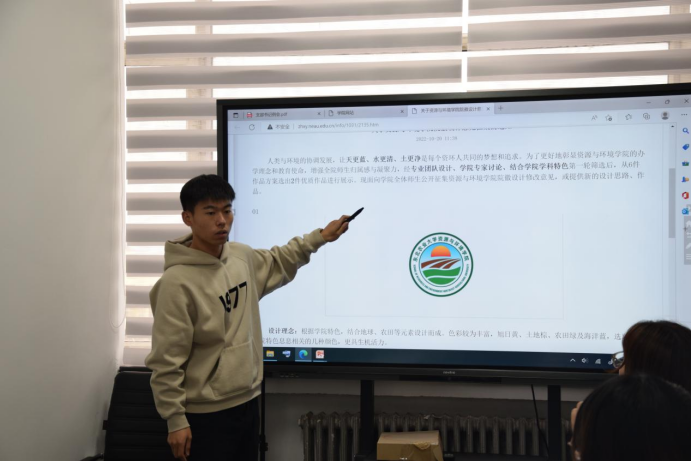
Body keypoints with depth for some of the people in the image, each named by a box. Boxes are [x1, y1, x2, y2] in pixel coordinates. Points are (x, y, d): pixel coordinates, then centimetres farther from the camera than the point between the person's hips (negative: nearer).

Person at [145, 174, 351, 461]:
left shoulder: (242, 257, 1)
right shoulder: (177, 282, -21)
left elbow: (276, 263, 25)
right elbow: (166, 360, -18)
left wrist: (319, 237, 20)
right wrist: (176, 420, -16)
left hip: (247, 402, 7)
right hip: (206, 413, -7)